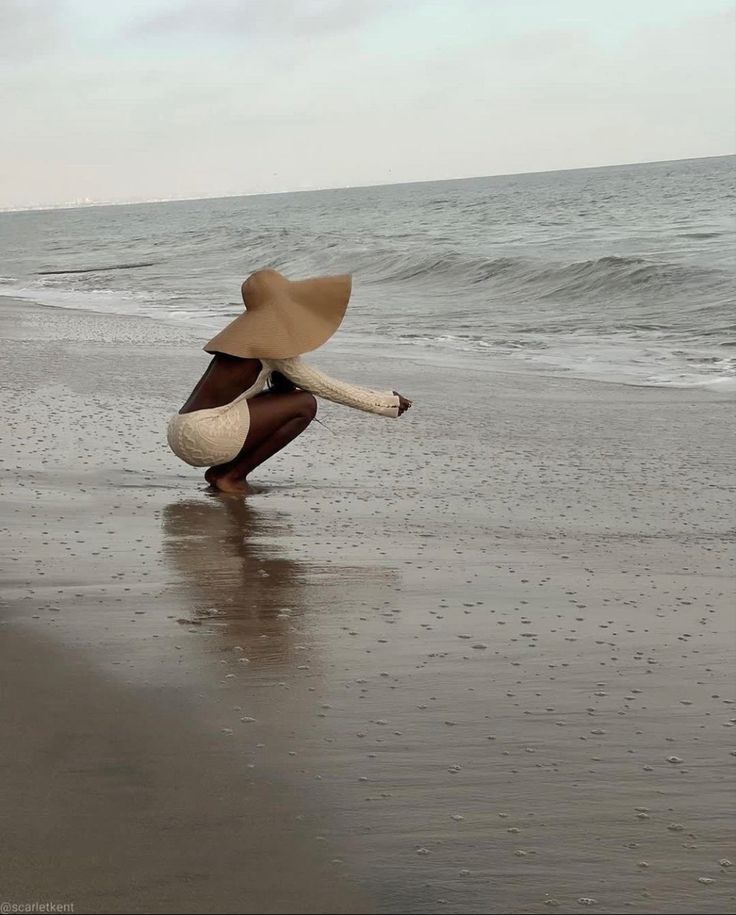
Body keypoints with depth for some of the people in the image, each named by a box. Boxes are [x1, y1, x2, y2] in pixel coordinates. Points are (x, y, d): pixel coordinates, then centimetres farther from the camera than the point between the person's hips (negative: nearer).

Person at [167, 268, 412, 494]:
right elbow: (325, 387, -6)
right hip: (203, 435, -9)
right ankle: (231, 475, -4)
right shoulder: (270, 345, -9)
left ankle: (221, 470, 10)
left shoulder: (249, 335, 18)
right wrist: (386, 402, 2)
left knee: (285, 399, 21)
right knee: (305, 404, -6)